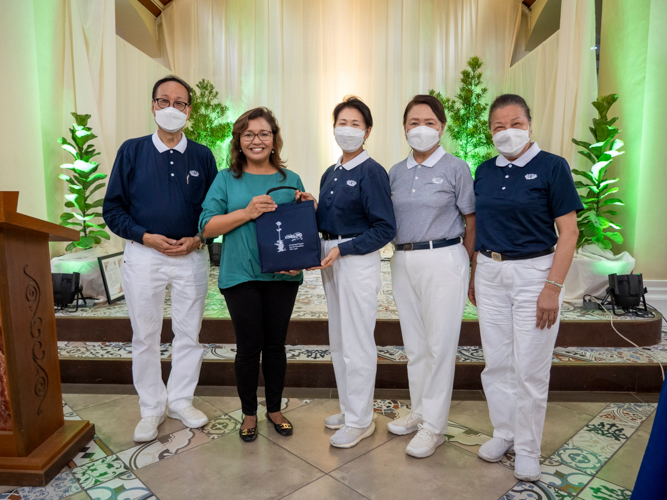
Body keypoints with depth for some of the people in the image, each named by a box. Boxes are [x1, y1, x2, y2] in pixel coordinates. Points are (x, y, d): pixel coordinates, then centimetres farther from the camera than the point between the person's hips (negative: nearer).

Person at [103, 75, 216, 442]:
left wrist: (197, 238, -10)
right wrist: (146, 237, -12)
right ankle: (151, 408, 26)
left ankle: (180, 401, 29)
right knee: (145, 336, 8)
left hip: (191, 256, 1)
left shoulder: (202, 156, 4)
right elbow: (112, 208, 1)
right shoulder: (131, 151, 1)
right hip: (143, 255, 0)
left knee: (189, 333, 10)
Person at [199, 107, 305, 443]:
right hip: (241, 275, -2)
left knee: (275, 343, 12)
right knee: (249, 345, 5)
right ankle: (249, 412, 27)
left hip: (282, 276, 2)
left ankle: (275, 408, 31)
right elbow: (207, 226, -5)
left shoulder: (291, 180, 8)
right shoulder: (226, 179, 2)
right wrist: (248, 212, -17)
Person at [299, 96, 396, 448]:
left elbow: (385, 228, -15)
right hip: (331, 260, 8)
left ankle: (360, 420, 18)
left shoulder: (372, 172, -11)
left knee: (356, 343, 1)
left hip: (358, 260, -8)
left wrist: (342, 250, -19)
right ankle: (349, 409, 34)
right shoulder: (330, 173, 13)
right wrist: (309, 207, -1)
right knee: (338, 340, 17)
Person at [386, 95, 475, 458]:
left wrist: (470, 270, -4)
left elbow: (471, 223, -2)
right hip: (403, 261, 5)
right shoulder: (395, 173, 10)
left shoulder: (456, 169, -3)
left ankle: (434, 425, 16)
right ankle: (419, 411, 31)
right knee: (414, 343, 14)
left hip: (443, 260, -5)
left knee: (439, 344, 2)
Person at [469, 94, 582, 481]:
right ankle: (504, 433, 32)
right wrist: (474, 274, 9)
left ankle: (528, 448, 24)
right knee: (496, 363, 12)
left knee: (530, 368, 4)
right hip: (490, 274, 5)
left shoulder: (552, 167, -7)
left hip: (534, 273, -4)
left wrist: (553, 288, -16)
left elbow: (569, 232, -10)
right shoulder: (485, 171, 7)